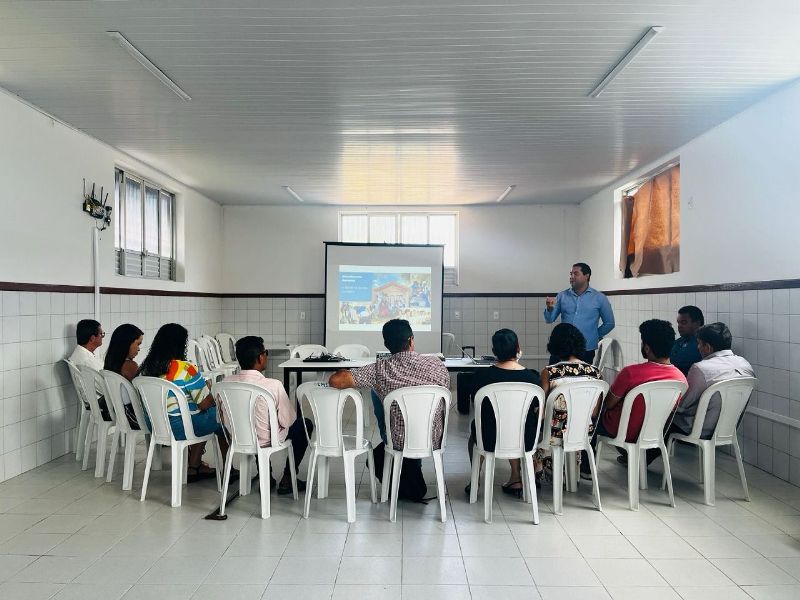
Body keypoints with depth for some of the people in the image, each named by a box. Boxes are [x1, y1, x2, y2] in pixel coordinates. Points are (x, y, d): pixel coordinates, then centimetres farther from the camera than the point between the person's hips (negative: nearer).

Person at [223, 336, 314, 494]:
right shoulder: (273, 385, -27)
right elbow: (288, 421, -16)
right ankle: (287, 479, 21)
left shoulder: (227, 382, -13)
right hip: (266, 442, -5)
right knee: (305, 424, 18)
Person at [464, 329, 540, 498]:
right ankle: (516, 479, 36)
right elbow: (537, 410, 3)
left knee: (473, 426, 32)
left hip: (490, 440, -1)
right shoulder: (532, 377, -11)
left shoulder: (481, 375, -14)